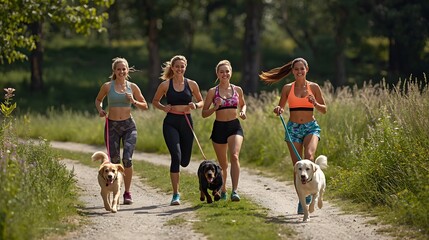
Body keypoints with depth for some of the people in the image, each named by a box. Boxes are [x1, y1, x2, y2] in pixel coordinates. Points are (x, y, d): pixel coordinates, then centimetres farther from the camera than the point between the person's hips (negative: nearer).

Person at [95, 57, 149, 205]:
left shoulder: (132, 87, 2)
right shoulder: (107, 86, 0)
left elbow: (145, 106, 10)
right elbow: (98, 100, 18)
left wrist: (134, 102, -8)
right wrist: (100, 110, -2)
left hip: (128, 126, 0)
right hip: (112, 126, 0)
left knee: (127, 159, -14)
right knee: (114, 161, 1)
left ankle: (127, 193, -3)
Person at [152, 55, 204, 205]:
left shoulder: (192, 84, 5)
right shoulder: (165, 85, 1)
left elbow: (201, 101, 15)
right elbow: (155, 101, 12)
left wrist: (195, 105, -8)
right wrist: (163, 107, -8)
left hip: (186, 122, 3)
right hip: (171, 123, -2)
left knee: (185, 161, 5)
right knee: (176, 156, -17)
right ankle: (175, 194, -12)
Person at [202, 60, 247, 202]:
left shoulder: (237, 90, 6)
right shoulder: (212, 92, 1)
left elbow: (243, 104, 24)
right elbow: (204, 113, 3)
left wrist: (243, 112, 2)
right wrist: (215, 108, -15)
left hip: (235, 126, 0)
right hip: (219, 127, 0)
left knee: (234, 156, -24)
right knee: (223, 164, 10)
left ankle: (235, 191, -29)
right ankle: (223, 191, 33)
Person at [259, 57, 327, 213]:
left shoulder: (314, 87, 3)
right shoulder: (287, 88, 5)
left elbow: (324, 110, 7)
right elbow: (280, 108, 12)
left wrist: (315, 103, -13)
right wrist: (278, 110, -11)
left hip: (311, 127, -1)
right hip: (293, 128, 1)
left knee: (309, 156, -28)